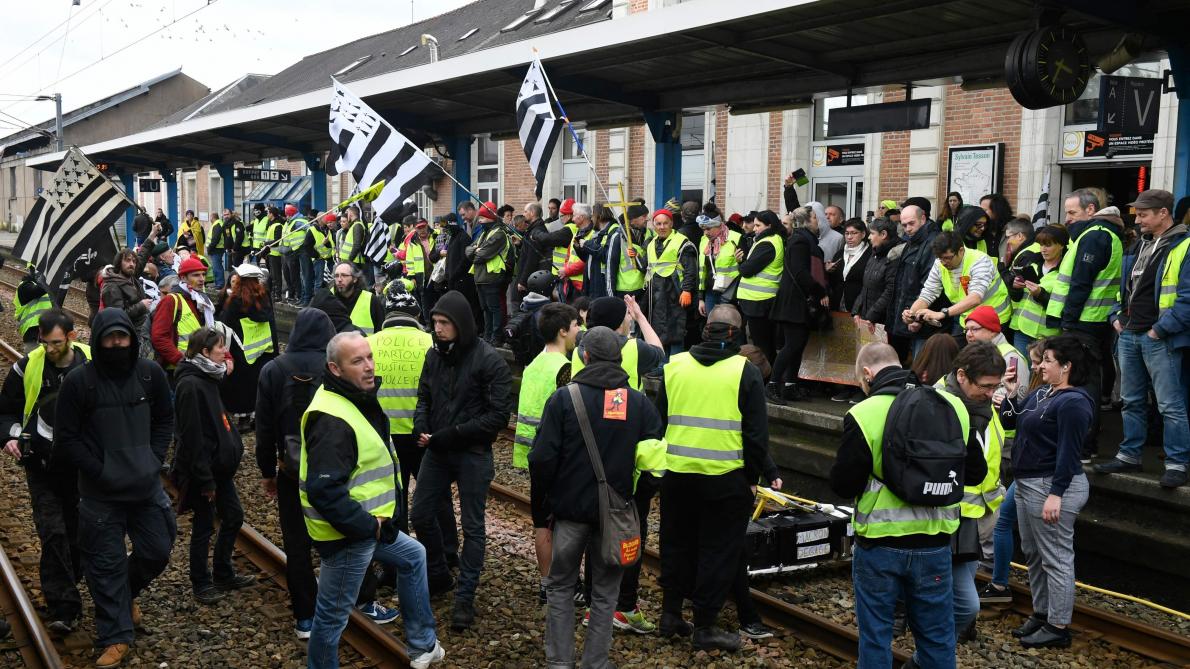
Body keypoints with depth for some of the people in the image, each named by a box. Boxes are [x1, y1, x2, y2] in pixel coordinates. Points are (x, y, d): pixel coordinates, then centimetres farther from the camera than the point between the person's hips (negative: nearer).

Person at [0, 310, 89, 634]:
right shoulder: (27, 367, -5)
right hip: (41, 464, -1)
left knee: (75, 531, 11)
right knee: (52, 532, -9)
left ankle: (63, 594, 31)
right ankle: (64, 607, -6)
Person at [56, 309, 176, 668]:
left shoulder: (151, 373, -3)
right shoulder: (78, 381, -11)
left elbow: (164, 419, 11)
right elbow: (66, 437, -6)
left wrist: (155, 459, -1)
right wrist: (98, 470, -11)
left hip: (147, 486, 3)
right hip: (101, 493, -3)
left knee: (157, 551, 12)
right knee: (107, 564, 5)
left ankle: (127, 593, 42)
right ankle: (115, 636, 18)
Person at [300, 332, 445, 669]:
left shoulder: (357, 399, 7)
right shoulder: (332, 420, -26)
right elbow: (324, 491, -32)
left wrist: (375, 520, 14)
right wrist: (368, 525, -22)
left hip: (367, 525, 11)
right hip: (346, 534, -11)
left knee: (413, 557, 26)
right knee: (333, 615, 3)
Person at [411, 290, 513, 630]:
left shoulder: (489, 360, -15)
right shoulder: (435, 354, 2)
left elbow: (499, 415, -17)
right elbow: (424, 397, 13)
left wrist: (451, 434, -19)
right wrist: (421, 426, -9)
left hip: (473, 455, -6)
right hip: (436, 450, 6)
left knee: (473, 527, 3)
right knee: (421, 515, 12)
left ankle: (465, 598, 13)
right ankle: (438, 575, 34)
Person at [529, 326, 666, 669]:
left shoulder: (564, 397, -8)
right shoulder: (639, 402, 0)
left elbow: (542, 459, -10)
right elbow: (655, 460, -2)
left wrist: (541, 508, -1)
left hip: (570, 509, -1)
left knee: (560, 587, 13)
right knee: (605, 591, 13)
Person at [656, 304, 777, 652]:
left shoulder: (675, 365, 3)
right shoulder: (745, 370, -7)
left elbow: (658, 421, 10)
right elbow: (757, 432, -7)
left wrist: (661, 462, 20)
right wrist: (759, 473, 4)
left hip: (676, 473, 4)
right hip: (725, 478, -4)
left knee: (677, 544, 18)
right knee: (718, 551, 7)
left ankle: (670, 613, 27)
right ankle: (704, 626, 12)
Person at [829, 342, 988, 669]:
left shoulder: (863, 415, -16)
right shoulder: (952, 405, -3)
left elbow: (842, 486, -12)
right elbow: (976, 472, 6)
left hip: (879, 546, -3)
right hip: (935, 544, 3)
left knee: (875, 635, 11)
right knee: (937, 635, 17)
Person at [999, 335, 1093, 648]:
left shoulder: (1073, 402, -18)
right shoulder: (1042, 394, 11)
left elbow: (1068, 452, -22)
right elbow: (1013, 420, 17)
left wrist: (1056, 494, -24)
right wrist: (1010, 393, 3)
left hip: (1052, 486, -10)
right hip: (1028, 483, 11)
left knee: (1055, 558, -2)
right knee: (1033, 553, 19)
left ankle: (1058, 628, 6)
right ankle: (1041, 614, 32)